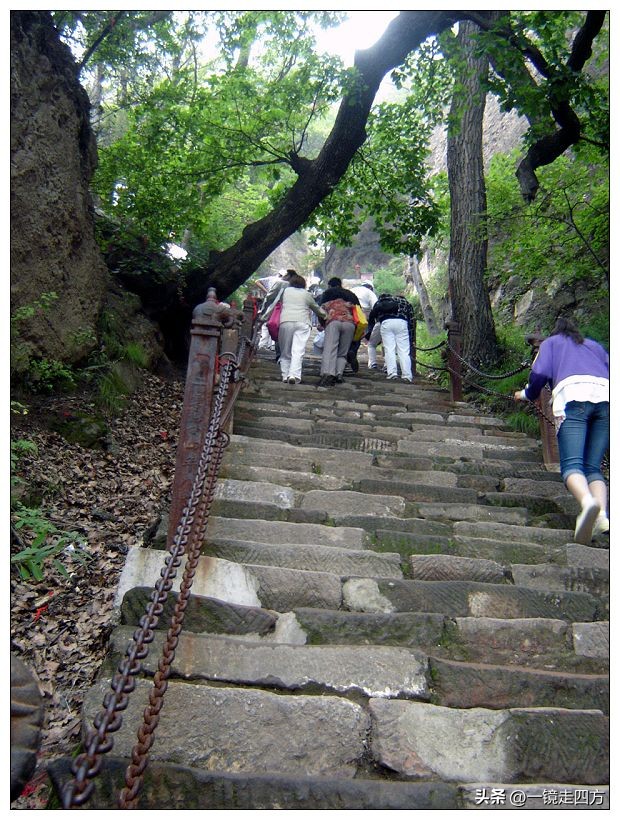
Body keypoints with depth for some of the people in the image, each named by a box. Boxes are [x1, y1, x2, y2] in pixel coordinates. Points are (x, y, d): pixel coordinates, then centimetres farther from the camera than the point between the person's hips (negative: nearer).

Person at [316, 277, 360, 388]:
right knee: (343, 353, 11)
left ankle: (327, 374, -33)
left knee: (329, 349, -14)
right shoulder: (351, 294, 33)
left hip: (333, 321, -2)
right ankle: (339, 374, -8)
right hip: (349, 323, 2)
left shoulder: (327, 293, 27)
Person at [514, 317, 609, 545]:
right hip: (606, 397, 4)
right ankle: (602, 515, -20)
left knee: (571, 463, -15)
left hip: (573, 396, -4)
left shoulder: (551, 342, 28)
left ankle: (588, 501, -45)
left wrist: (526, 394, 28)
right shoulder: (594, 345, 37)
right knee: (593, 466, 4)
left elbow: (540, 373, 10)